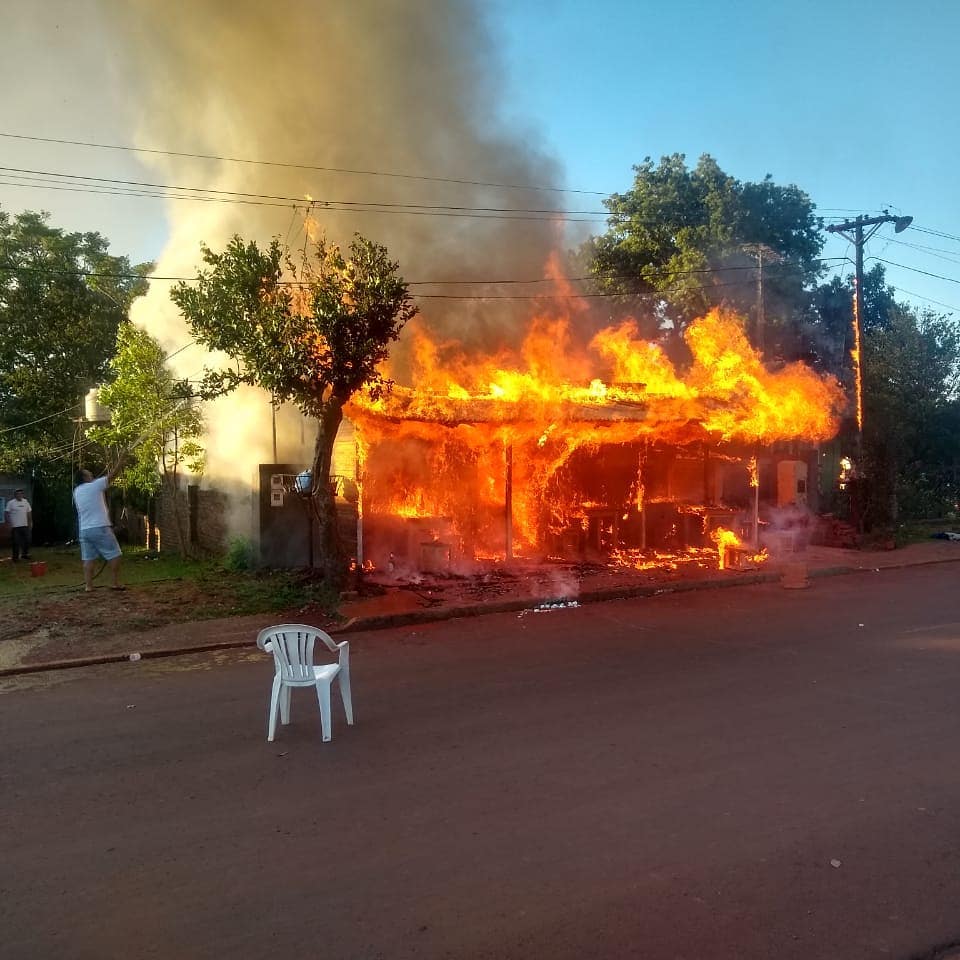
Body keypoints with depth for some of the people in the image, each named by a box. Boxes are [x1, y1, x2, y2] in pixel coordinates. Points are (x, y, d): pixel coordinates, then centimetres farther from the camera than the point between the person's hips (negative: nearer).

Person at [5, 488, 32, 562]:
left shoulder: (25, 501, 9)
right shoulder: (11, 503, -6)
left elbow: (29, 512, 15)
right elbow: (7, 513, -8)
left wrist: (30, 522, 13)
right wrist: (9, 523, -14)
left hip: (25, 525, 5)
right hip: (15, 526, -5)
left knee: (27, 541, 10)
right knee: (16, 542, -1)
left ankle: (25, 554, 25)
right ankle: (15, 557, 9)